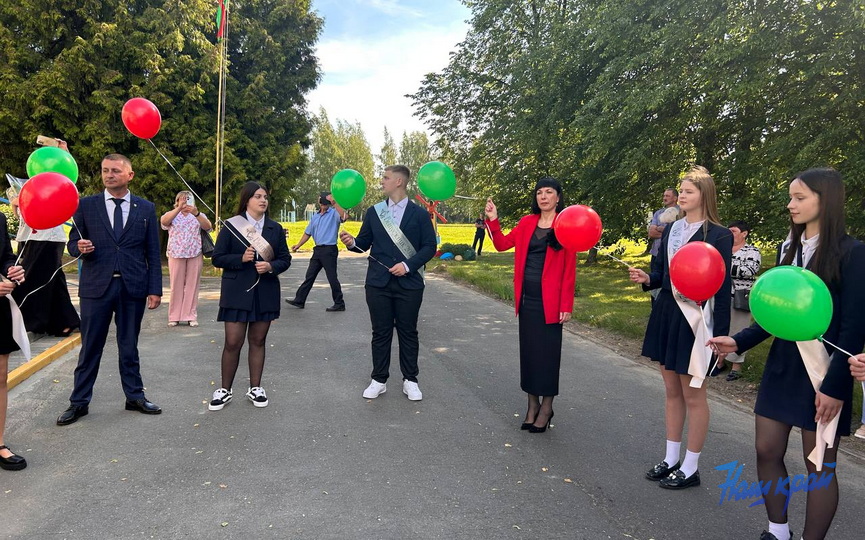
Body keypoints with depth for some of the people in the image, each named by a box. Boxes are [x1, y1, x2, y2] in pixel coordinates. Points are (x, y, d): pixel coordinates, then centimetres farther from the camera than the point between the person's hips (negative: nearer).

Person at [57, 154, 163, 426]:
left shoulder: (145, 208, 5)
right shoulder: (85, 205, 4)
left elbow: (153, 253, 4)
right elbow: (72, 243, 7)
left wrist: (155, 289, 0)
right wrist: (79, 248, -17)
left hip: (133, 288, 0)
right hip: (96, 286, 0)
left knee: (129, 345, 11)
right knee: (90, 347, 7)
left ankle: (135, 396, 24)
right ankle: (79, 402, 19)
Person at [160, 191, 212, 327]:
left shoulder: (199, 215, 11)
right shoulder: (171, 215, 10)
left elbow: (207, 226, -9)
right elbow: (163, 221, -14)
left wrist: (196, 213, -25)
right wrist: (179, 208, -26)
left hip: (195, 255, 0)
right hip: (176, 254, 0)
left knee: (192, 285, 2)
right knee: (176, 286, 3)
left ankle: (191, 316, 6)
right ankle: (174, 316, 8)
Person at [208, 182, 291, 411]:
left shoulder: (275, 228, 7)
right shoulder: (231, 226, -2)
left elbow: (285, 259, 7)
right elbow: (217, 258, -3)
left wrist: (271, 266, -13)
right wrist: (241, 258, -18)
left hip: (265, 292, 3)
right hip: (237, 292, -3)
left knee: (258, 341, 10)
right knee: (233, 342, -2)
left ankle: (255, 388, 22)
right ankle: (225, 389, 14)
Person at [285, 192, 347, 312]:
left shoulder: (334, 213, -5)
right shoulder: (315, 217, 17)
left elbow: (343, 216, -28)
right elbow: (308, 233, 23)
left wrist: (334, 203, -33)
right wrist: (298, 245, 18)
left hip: (329, 250, -7)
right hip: (318, 250, 7)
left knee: (332, 277, -3)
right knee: (310, 276, 12)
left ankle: (339, 304, 7)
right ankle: (299, 300, 19)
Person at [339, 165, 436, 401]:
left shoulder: (419, 213, 0)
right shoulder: (373, 212, 8)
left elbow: (430, 246, -3)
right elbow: (365, 243, 9)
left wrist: (408, 265, -14)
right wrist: (352, 242, -14)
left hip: (409, 283, -2)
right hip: (378, 282, 2)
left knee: (408, 332, 7)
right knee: (381, 333, 7)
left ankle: (410, 380, 19)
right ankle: (379, 380, 19)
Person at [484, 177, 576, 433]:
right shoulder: (527, 223, 9)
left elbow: (569, 269, -7)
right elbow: (502, 244, 8)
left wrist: (566, 305, -10)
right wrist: (493, 220, -6)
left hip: (550, 300, -5)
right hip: (527, 297, 5)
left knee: (547, 351, 3)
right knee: (528, 350, 10)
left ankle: (546, 407, 17)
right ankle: (532, 404, 23)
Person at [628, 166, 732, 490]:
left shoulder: (719, 235, -10)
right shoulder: (671, 229, 9)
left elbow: (722, 288, -11)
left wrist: (721, 334, -14)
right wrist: (646, 278, -11)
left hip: (695, 321, -6)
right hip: (666, 316, 7)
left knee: (693, 394, 5)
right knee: (672, 390, 15)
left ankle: (691, 468, 19)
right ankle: (671, 459, 29)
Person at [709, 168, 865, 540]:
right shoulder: (787, 248, 8)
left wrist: (835, 385, -17)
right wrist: (739, 341, -1)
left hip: (823, 373, -6)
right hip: (782, 366, 6)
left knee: (819, 465, 6)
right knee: (767, 451, 11)